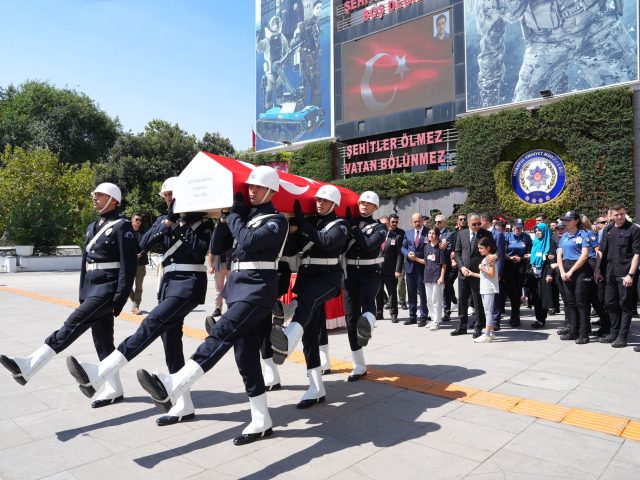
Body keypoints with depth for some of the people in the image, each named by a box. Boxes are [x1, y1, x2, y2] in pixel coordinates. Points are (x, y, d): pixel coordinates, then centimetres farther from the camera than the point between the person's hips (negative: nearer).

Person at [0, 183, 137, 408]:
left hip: (108, 288, -9)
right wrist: (83, 296, 16)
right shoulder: (92, 227, 17)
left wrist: (120, 299, -19)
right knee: (102, 339, 9)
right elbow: (85, 262, 19)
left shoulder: (122, 226, -9)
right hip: (92, 288, 9)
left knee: (73, 324, -17)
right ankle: (113, 390, 15)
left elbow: (128, 266, -15)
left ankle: (28, 366, -17)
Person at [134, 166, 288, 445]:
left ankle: (171, 388, -37)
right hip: (237, 285, 8)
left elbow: (249, 241, -20)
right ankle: (261, 422, 13)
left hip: (258, 288, -8)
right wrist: (228, 214, 4)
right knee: (245, 355, 6)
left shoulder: (277, 220, -4)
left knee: (221, 333, -25)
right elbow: (219, 244, 15)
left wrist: (234, 214, -4)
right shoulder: (246, 215, 18)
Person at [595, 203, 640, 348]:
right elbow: (601, 252, 15)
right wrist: (598, 271, 10)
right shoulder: (608, 230, 11)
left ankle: (622, 337, 8)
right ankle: (614, 333, 25)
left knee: (625, 305, 1)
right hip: (609, 273, 6)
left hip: (625, 274, -6)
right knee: (610, 303, 12)